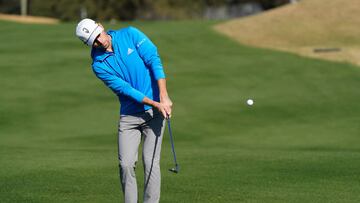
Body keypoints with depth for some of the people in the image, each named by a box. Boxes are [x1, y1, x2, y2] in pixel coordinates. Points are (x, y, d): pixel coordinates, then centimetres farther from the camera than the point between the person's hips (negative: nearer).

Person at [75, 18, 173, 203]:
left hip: (154, 111, -1)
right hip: (128, 115, 1)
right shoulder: (99, 65, -4)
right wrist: (155, 104, -20)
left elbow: (154, 60, -10)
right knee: (126, 164, -6)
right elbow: (125, 89, -11)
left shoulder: (130, 35, -4)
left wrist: (164, 97, -20)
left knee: (150, 162, -8)